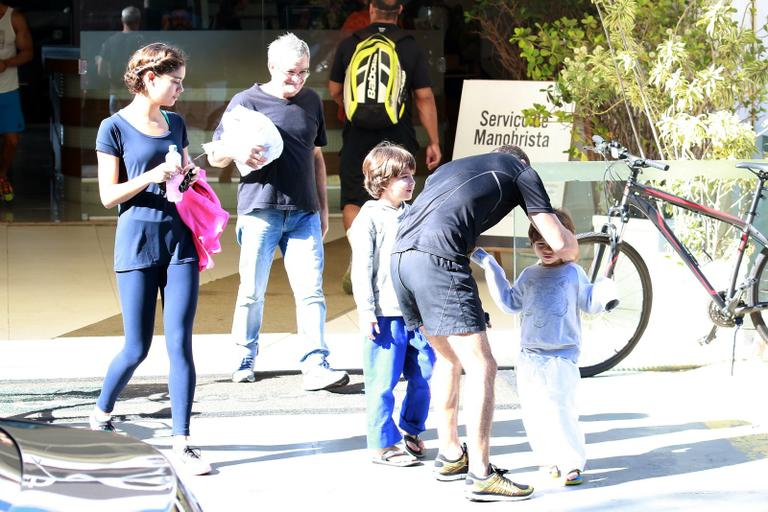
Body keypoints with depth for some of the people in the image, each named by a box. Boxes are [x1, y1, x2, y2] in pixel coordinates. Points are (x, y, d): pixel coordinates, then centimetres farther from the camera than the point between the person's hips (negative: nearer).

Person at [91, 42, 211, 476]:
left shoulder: (176, 124, 12)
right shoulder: (115, 127, -3)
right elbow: (108, 195, -5)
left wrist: (193, 177, 3)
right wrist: (151, 177, -19)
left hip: (180, 240, 4)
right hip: (138, 242, -4)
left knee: (180, 343, -4)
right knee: (137, 348, 0)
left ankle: (183, 442, -3)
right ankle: (102, 413, 27)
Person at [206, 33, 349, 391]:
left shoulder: (311, 101, 13)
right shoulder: (247, 101, 0)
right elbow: (215, 156, 3)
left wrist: (323, 207, 19)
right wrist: (237, 152, -20)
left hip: (304, 213, 3)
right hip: (259, 210, -3)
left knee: (311, 291, -6)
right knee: (252, 291, 3)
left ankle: (316, 366, -10)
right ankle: (245, 360, 18)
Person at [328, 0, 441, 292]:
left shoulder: (348, 45, -1)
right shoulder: (411, 49, -4)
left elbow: (334, 92, 7)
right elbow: (424, 98, -6)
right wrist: (433, 142, -1)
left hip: (357, 137, 0)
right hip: (397, 140, 0)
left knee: (353, 200, 8)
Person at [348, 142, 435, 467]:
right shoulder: (370, 218, -5)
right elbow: (361, 268, -8)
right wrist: (366, 312, -12)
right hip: (386, 315, -6)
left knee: (423, 375, 9)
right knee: (383, 382, -2)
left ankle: (411, 431, 26)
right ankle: (383, 444, 6)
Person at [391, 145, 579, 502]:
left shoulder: (451, 167, 34)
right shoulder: (520, 170, 15)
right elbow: (560, 242, 10)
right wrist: (569, 252, 34)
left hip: (400, 256, 7)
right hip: (439, 259, -7)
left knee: (448, 358, 24)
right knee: (481, 367, -3)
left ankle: (449, 456, 31)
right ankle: (480, 476, -6)